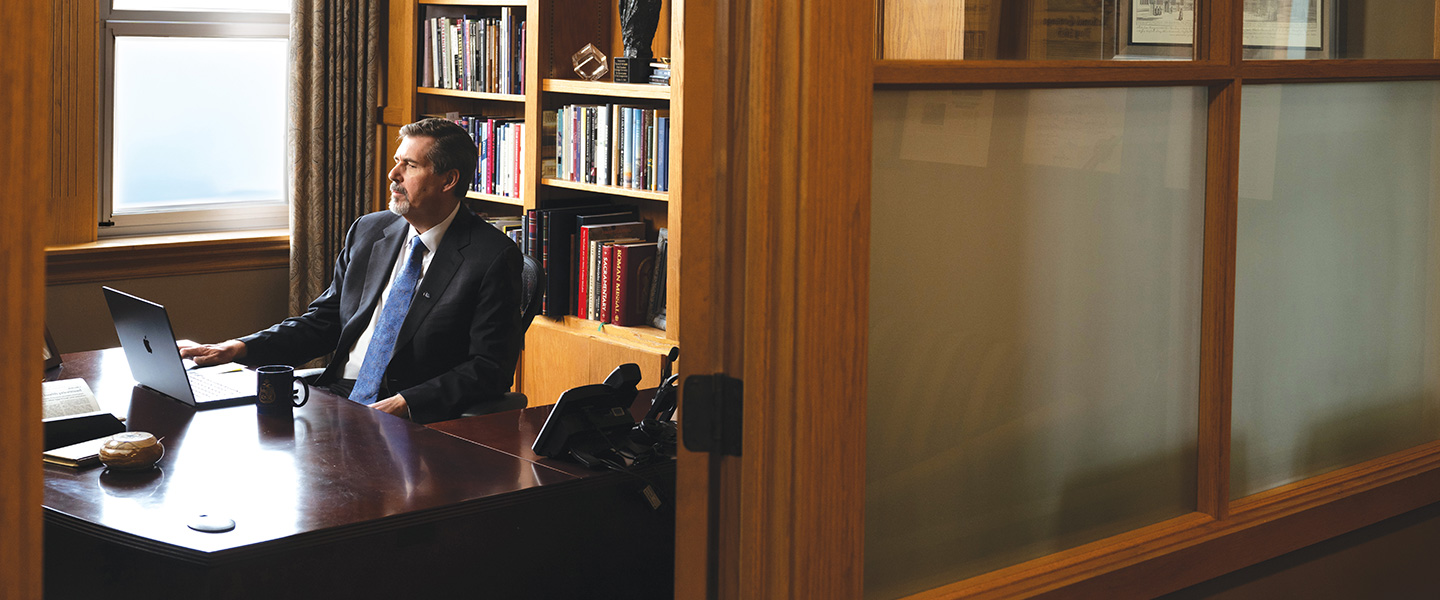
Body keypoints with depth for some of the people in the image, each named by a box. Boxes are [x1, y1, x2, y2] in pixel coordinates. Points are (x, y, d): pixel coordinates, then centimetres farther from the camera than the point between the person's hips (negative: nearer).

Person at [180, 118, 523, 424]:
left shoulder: (493, 258, -6)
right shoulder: (367, 232, 14)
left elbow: (489, 369, -10)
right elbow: (322, 321, 18)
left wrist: (404, 404, -21)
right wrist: (239, 349, 3)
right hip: (338, 398, 7)